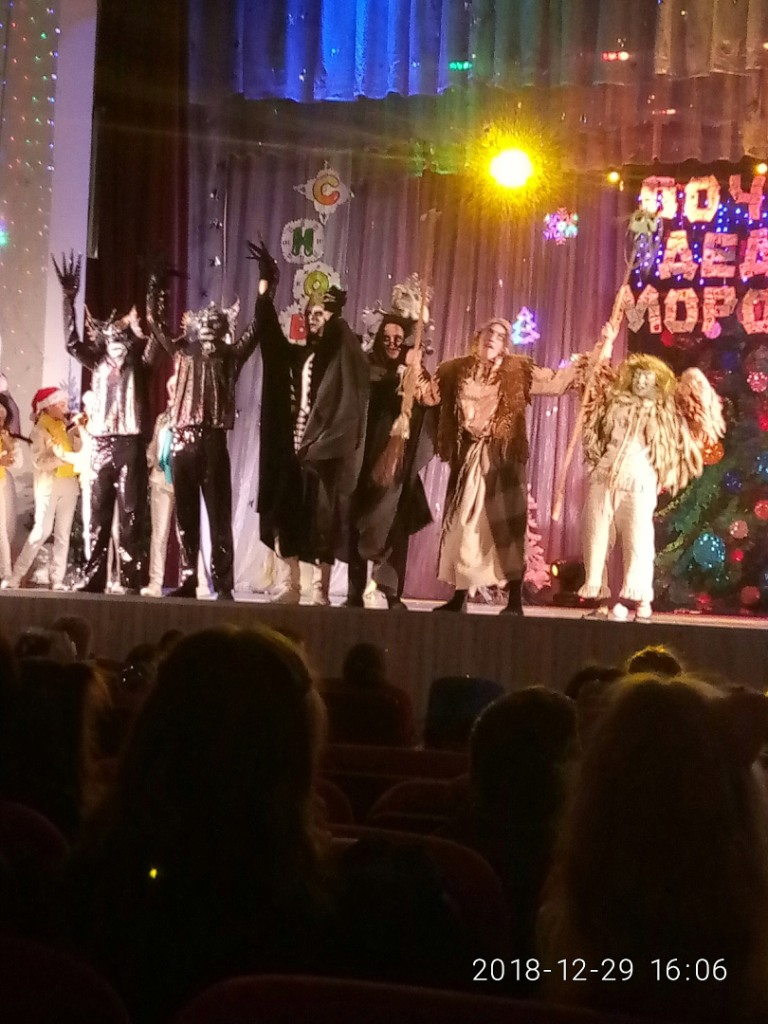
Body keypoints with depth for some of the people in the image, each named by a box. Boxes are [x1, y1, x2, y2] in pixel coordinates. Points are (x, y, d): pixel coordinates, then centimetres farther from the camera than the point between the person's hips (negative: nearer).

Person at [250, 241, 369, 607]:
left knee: (322, 517, -4)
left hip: (325, 449, -6)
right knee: (288, 514, 3)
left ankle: (322, 590, -1)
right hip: (294, 445, 6)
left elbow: (347, 405, -12)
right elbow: (268, 331, 8)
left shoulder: (341, 357, -3)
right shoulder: (298, 355, 15)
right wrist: (266, 282, 3)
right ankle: (293, 585, 9)